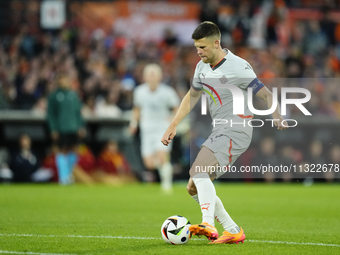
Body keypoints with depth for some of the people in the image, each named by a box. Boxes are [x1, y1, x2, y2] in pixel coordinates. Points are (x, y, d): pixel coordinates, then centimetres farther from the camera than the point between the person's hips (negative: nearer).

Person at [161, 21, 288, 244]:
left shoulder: (238, 67, -14)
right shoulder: (202, 67, 10)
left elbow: (267, 95, -16)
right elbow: (192, 96, 26)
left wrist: (277, 117, -34)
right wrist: (173, 126, 22)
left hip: (236, 132, -9)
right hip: (219, 133, 9)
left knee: (198, 170, -29)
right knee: (194, 188, 6)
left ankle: (209, 226, -44)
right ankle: (233, 231, 11)